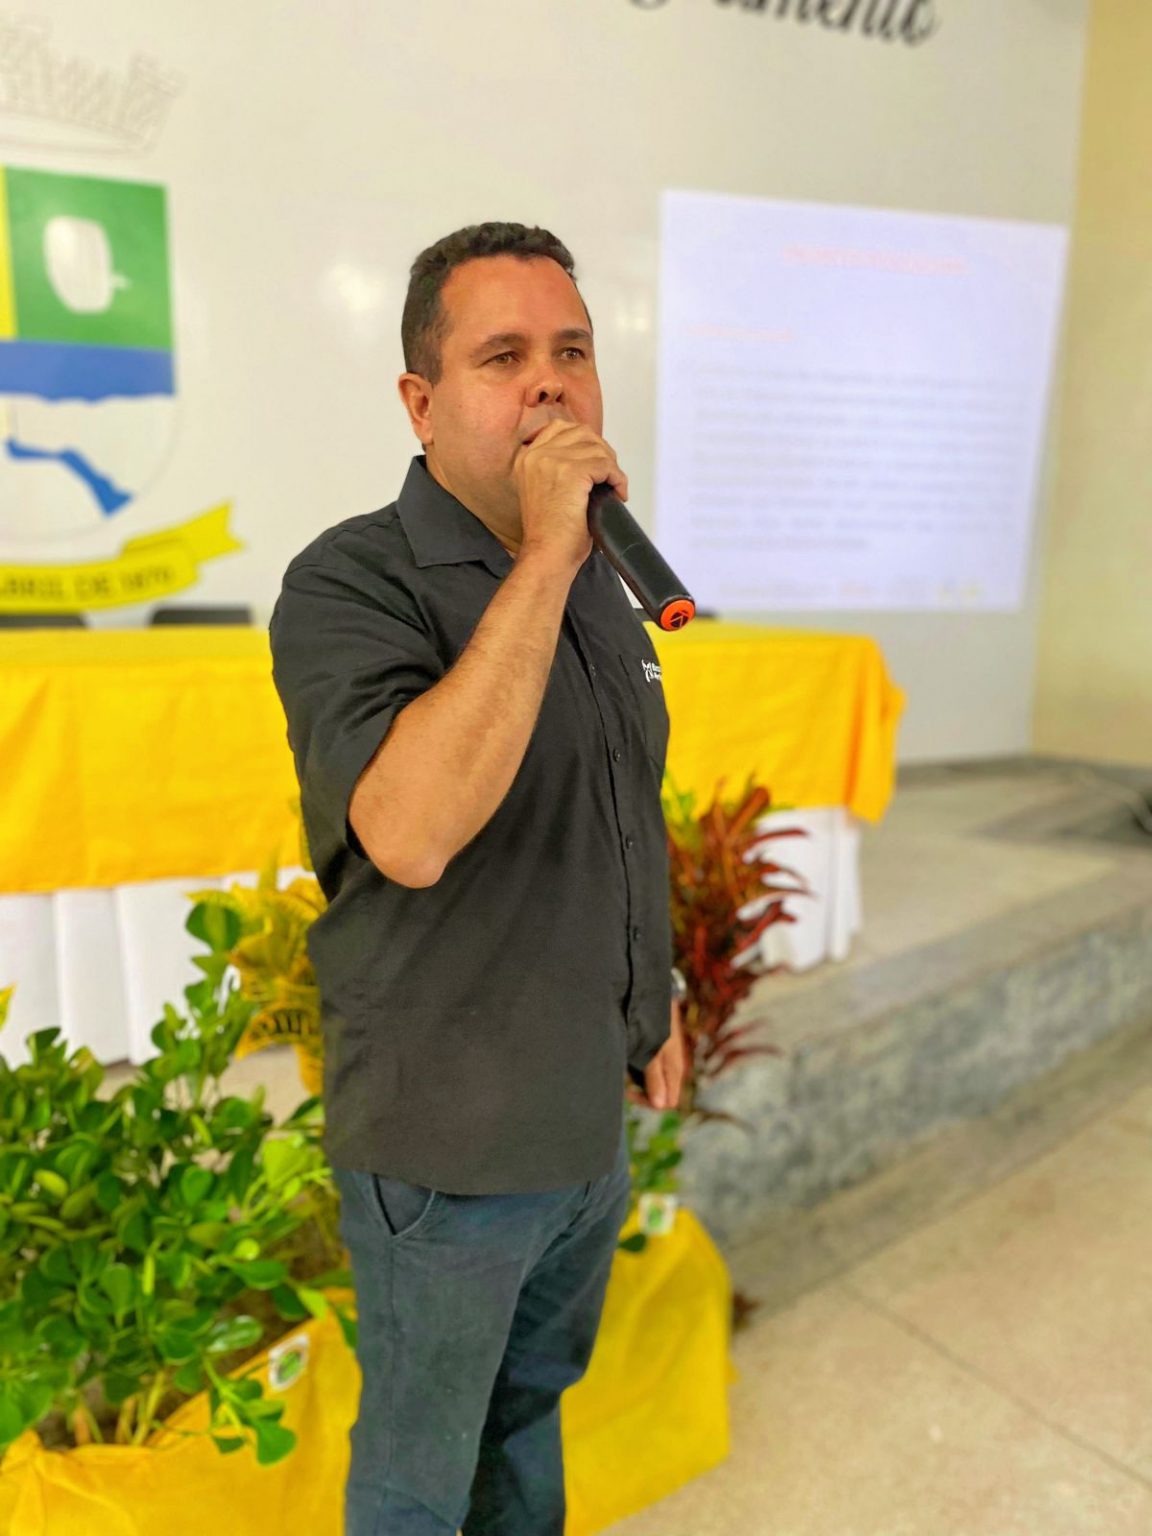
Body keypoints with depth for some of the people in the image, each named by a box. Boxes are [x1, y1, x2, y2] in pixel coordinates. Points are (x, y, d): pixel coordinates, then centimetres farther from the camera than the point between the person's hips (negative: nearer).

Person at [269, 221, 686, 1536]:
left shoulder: (594, 575, 3)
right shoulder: (348, 582, -20)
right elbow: (409, 833, -38)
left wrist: (656, 1001, 16)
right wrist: (542, 560, -36)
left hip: (591, 1113, 7)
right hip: (446, 1144, -6)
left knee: (534, 1398, 30)